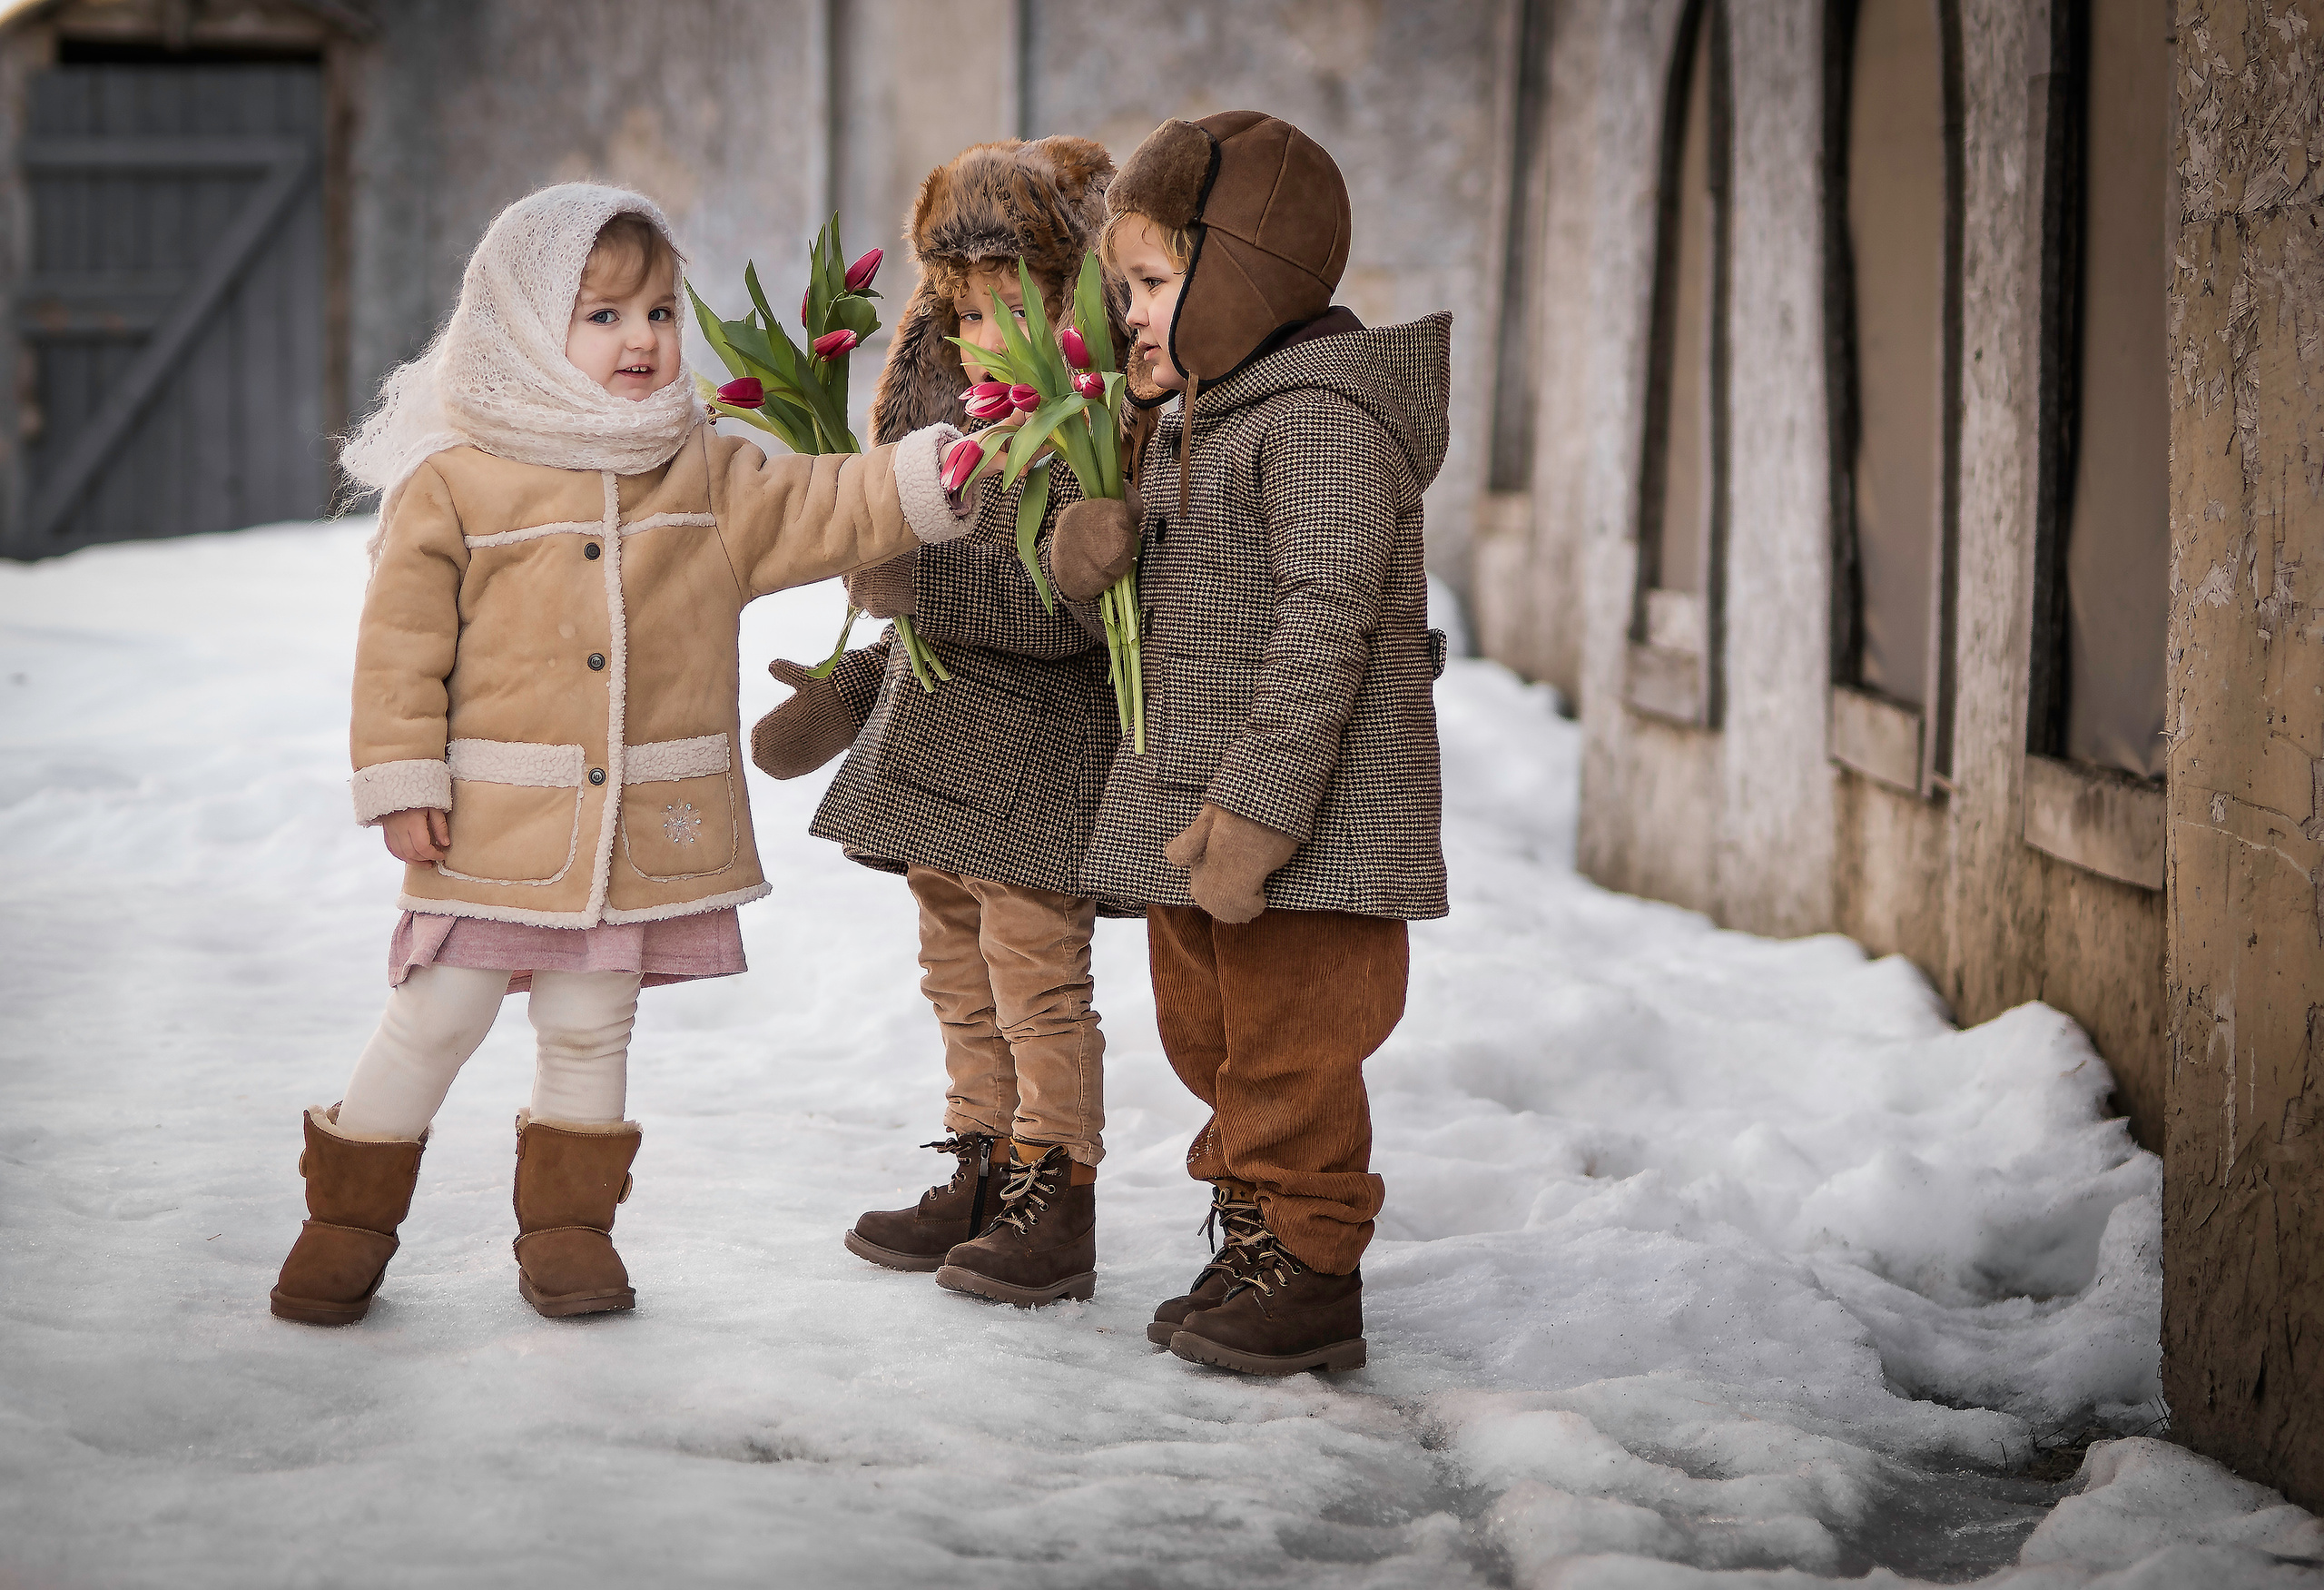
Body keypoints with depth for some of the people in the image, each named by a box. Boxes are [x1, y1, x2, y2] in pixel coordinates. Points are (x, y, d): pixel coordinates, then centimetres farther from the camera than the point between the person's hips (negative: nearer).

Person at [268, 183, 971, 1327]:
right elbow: (401, 641, -5)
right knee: (437, 1017, 0)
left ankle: (569, 1226, 25)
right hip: (494, 824, -3)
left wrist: (934, 472, -14)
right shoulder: (452, 481, -6)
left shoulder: (706, 478, 6)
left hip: (644, 832, 3)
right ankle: (346, 1222, 14)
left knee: (591, 1027, 12)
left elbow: (824, 513, 2)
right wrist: (402, 781, -9)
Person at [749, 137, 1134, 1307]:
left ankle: (1058, 1204, 5)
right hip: (937, 742, 9)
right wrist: (855, 686, 15)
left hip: (1039, 750, -9)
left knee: (1037, 984, -4)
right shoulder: (950, 420, 11)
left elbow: (1064, 608, -25)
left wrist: (921, 582, -25)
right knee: (960, 980, 16)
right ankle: (982, 1176, 27)